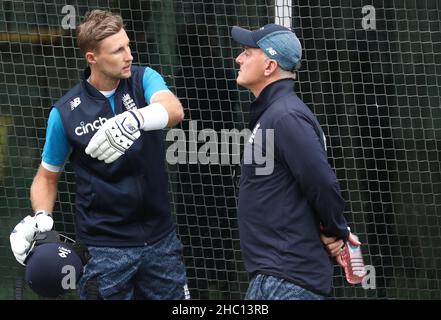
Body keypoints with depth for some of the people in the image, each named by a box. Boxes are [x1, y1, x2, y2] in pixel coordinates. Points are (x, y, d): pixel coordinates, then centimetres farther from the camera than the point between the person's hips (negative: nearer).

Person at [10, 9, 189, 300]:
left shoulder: (144, 80, -4)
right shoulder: (65, 113, -6)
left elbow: (174, 110, -26)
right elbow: (47, 176, 6)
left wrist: (134, 119, -47)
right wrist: (41, 217, -15)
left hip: (161, 241, 2)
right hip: (104, 249, -2)